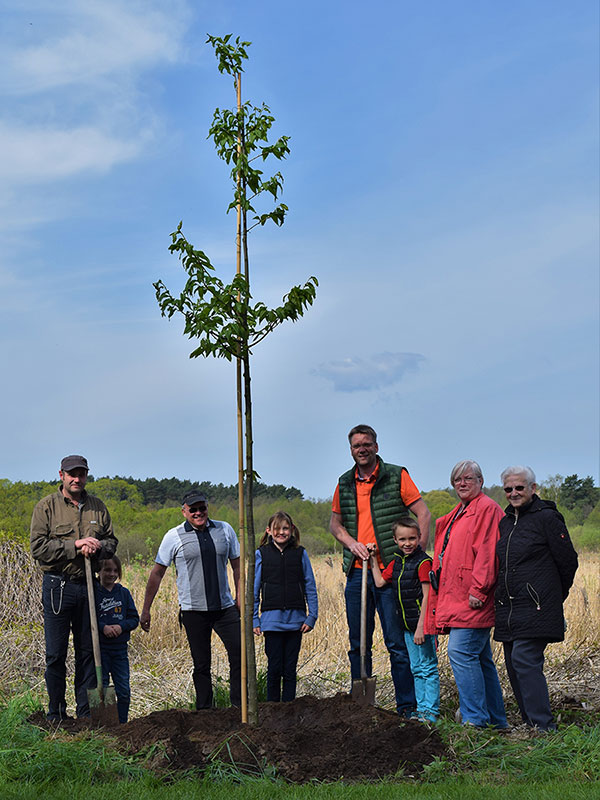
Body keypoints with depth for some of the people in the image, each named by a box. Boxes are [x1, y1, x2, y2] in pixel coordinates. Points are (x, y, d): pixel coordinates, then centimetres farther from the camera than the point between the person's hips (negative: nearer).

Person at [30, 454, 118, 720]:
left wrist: (97, 547, -8)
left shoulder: (97, 506, 12)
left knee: (88, 651, 8)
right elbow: (38, 546, -8)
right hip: (58, 586, -3)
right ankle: (56, 715, 12)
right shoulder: (47, 506, 0)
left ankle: (86, 713, 17)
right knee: (56, 654, 0)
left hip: (88, 586, 4)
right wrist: (74, 546, -16)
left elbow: (111, 540, 15)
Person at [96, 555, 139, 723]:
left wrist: (121, 626, -11)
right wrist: (103, 627, -20)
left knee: (124, 690, 2)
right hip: (99, 648, -3)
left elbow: (134, 618, 7)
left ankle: (122, 723, 14)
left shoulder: (124, 593, 8)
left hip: (120, 648, 3)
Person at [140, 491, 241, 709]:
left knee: (240, 654, -4)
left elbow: (237, 566, 14)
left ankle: (239, 706, 7)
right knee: (201, 664, 4)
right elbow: (157, 573, 4)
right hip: (193, 610, -2)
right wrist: (145, 609, 3)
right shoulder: (174, 536, 0)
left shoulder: (224, 530, 7)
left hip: (225, 607, 2)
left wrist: (241, 599, 7)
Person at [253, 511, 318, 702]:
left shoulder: (300, 554, 5)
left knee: (290, 669, 6)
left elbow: (310, 587, 8)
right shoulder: (261, 554, 2)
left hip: (295, 620, 1)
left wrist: (312, 616, 2)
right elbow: (254, 589, 5)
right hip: (272, 620, -1)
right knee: (274, 668, 2)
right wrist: (254, 620, 1)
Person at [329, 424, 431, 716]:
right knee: (358, 644, 10)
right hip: (356, 571, 5)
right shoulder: (345, 483, 12)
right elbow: (335, 522, 20)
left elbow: (423, 514, -4)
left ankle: (407, 707, 4)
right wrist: (351, 543, 0)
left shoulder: (396, 476, -2)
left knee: (397, 643, -3)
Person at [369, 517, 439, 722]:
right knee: (416, 669, 14)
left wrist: (421, 627, -19)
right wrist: (373, 559, 10)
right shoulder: (396, 563, 10)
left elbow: (427, 597, -17)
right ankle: (421, 709, 21)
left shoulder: (423, 562, -15)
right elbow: (379, 582, 14)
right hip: (407, 624, 8)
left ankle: (430, 711, 3)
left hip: (422, 623, -8)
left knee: (428, 668, -2)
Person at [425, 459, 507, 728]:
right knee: (480, 658, 11)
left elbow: (487, 554, -16)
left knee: (460, 651, -15)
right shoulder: (459, 513, 22)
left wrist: (477, 590, -21)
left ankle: (475, 718, -11)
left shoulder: (486, 509, -7)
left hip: (472, 600, -10)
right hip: (457, 599, 10)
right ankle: (495, 719, 17)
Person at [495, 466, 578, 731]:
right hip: (508, 609, 8)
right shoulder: (505, 523, 16)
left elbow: (568, 562, -3)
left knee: (524, 660, -17)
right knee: (513, 665, 7)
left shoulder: (547, 518, -6)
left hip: (536, 607, -8)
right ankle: (531, 726, 16)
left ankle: (543, 727, -15)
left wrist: (553, 596, 8)